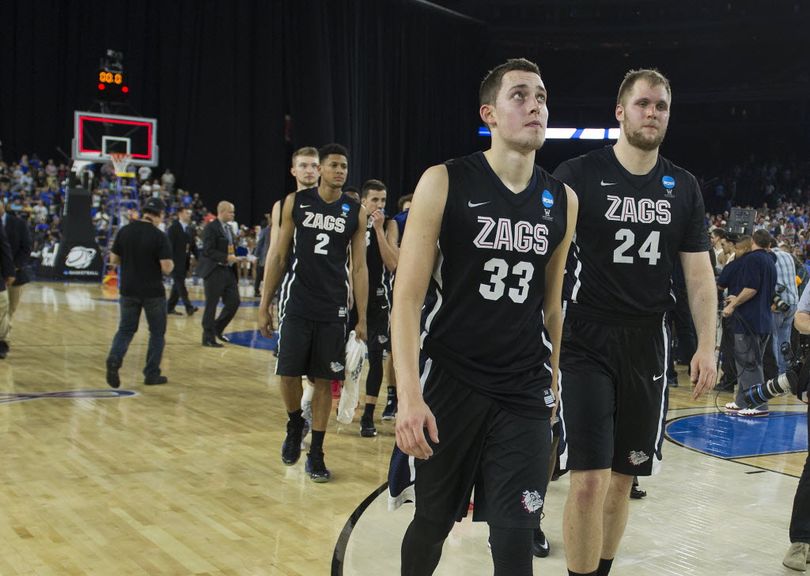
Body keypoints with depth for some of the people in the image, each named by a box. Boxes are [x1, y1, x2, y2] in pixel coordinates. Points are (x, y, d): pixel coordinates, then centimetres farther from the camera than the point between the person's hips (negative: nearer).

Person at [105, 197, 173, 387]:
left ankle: (114, 360, -12)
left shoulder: (124, 231, -1)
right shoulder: (159, 236, -14)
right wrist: (170, 263, 5)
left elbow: (113, 260, 5)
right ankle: (152, 373, 14)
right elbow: (166, 268, -17)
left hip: (129, 290, 4)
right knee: (157, 332, 12)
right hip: (153, 291, -3)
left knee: (125, 329, 13)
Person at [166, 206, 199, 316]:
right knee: (180, 283, -8)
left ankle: (170, 307, 17)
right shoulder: (173, 228, -8)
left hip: (185, 262, 8)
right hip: (176, 261, -8)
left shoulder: (189, 228, 13)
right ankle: (188, 306, -12)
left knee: (177, 284, 10)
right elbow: (169, 245, -13)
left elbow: (193, 245, 14)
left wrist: (199, 258, 3)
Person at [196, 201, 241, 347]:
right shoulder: (211, 228, -11)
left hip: (229, 271, 8)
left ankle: (218, 329, 25)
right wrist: (226, 258, -23)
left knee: (234, 302, 6)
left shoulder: (229, 228, 14)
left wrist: (234, 257, 8)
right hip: (214, 272, -8)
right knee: (211, 306, 1)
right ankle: (208, 338, 11)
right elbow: (208, 251, -19)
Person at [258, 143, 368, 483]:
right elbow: (277, 255, 4)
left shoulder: (355, 212, 3)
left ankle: (315, 454, 14)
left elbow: (359, 267, 5)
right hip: (297, 304, 0)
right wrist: (264, 306, 1)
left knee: (324, 380, 3)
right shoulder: (296, 202, 2)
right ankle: (295, 425, 27)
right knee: (288, 374, -4)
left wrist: (362, 318, 1)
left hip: (334, 308, 1)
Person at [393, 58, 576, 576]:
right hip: (450, 382, -2)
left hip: (526, 393, 3)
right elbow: (408, 295, -11)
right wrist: (409, 393, -18)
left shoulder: (563, 201, 5)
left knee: (515, 533, -2)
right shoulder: (444, 183, -8)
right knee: (433, 521, 12)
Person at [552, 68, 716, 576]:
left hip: (648, 343, 4)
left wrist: (707, 345, 2)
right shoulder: (577, 176, -5)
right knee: (590, 478, -11)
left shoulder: (683, 187, 8)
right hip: (586, 342, -4)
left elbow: (700, 273, 10)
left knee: (624, 475, 12)